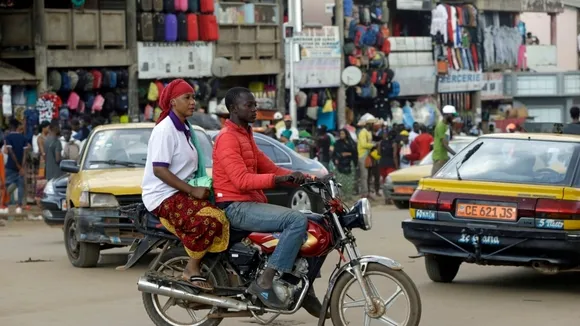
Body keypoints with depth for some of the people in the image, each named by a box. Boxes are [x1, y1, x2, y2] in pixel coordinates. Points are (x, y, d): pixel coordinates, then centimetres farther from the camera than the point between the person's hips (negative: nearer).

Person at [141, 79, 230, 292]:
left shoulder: (185, 129, 17)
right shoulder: (165, 130, -13)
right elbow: (159, 170, -20)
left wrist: (201, 187, 10)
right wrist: (192, 190, -21)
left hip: (181, 193, 10)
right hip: (164, 197, -10)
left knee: (225, 214, -4)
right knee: (211, 219, -27)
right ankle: (192, 270, -14)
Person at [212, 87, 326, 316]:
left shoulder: (245, 136, 21)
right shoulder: (227, 138, -12)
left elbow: (269, 168, 16)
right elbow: (242, 180, -23)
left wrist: (300, 177, 1)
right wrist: (279, 179, -33)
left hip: (252, 204, 10)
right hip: (236, 207, -10)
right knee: (298, 221, -27)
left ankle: (305, 289, 12)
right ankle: (264, 282, -28)